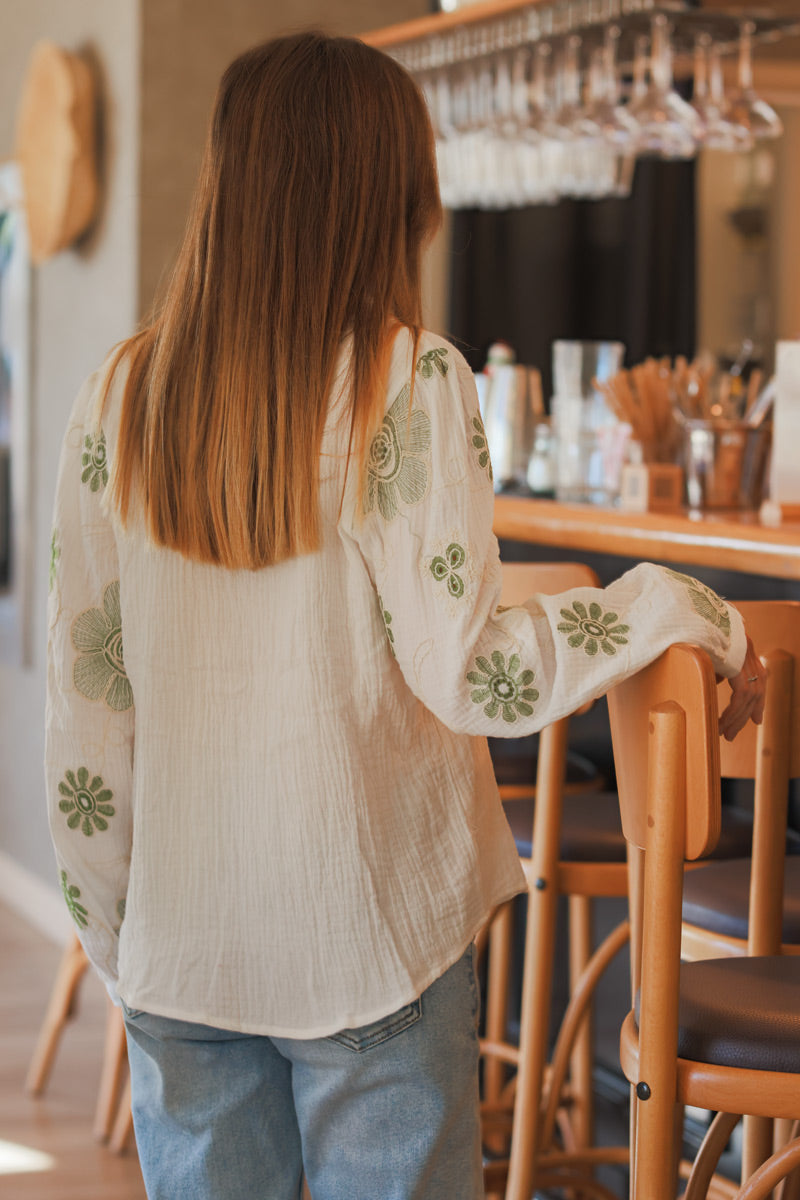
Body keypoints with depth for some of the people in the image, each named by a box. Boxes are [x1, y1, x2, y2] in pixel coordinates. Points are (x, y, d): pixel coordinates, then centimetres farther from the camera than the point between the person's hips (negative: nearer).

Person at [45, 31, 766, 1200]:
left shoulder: (120, 398, 0)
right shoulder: (406, 380, -12)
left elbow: (84, 703, 3)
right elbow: (464, 672, -17)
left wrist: (109, 928, 13)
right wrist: (677, 606, -4)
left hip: (181, 941, 4)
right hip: (368, 933, -3)